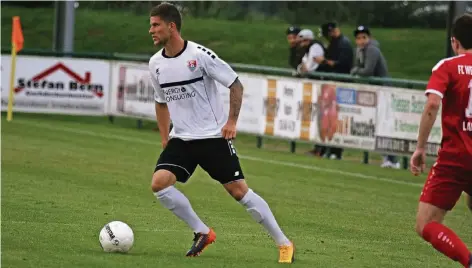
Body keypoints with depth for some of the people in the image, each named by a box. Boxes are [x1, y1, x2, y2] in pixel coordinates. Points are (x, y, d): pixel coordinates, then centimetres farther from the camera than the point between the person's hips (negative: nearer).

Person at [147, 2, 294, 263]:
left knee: (239, 190, -7)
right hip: (181, 139, 5)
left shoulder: (199, 54, -15)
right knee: (159, 183, -15)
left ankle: (283, 244, 5)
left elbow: (235, 84, -7)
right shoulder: (156, 64, 2)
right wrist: (164, 138, 14)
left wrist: (231, 121, -13)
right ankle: (203, 233, 1)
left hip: (213, 136, -5)